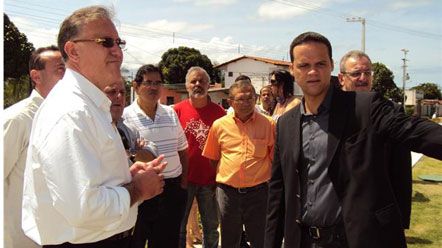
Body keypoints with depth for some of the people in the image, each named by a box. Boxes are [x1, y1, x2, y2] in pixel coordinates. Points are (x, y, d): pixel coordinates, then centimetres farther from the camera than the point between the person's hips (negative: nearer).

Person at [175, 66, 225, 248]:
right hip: (183, 179, -1)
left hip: (210, 180, 1)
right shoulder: (177, 110, -3)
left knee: (211, 227, 14)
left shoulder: (219, 112, 0)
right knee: (178, 226, 12)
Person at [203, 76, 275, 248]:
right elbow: (211, 158, 12)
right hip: (227, 191, 2)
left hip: (258, 191, -1)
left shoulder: (269, 124, -3)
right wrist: (219, 179, 9)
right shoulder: (219, 125, 0)